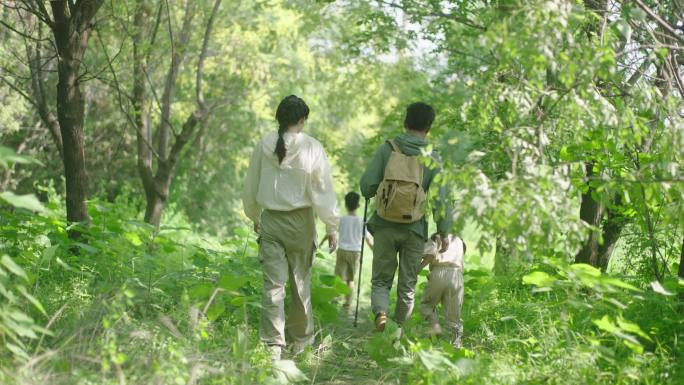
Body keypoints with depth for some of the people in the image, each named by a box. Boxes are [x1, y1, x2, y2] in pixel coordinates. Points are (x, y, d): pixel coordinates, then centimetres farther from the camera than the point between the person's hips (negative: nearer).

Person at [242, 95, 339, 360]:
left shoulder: (264, 146, 0)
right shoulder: (312, 148, -9)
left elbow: (250, 187, 10)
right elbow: (324, 190, -7)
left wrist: (254, 217, 26)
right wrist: (332, 227, 1)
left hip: (270, 220, 2)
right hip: (300, 221, -2)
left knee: (273, 283, 2)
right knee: (300, 281, 12)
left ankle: (273, 344, -4)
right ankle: (301, 340, 24)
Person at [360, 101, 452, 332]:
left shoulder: (387, 149, -4)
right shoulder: (433, 157, -4)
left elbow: (367, 185, -7)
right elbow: (440, 198, -8)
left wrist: (373, 194, 17)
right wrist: (444, 232, 1)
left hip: (385, 226, 0)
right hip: (415, 230, 0)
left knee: (381, 280, 11)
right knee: (407, 284, 13)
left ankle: (380, 311, -15)